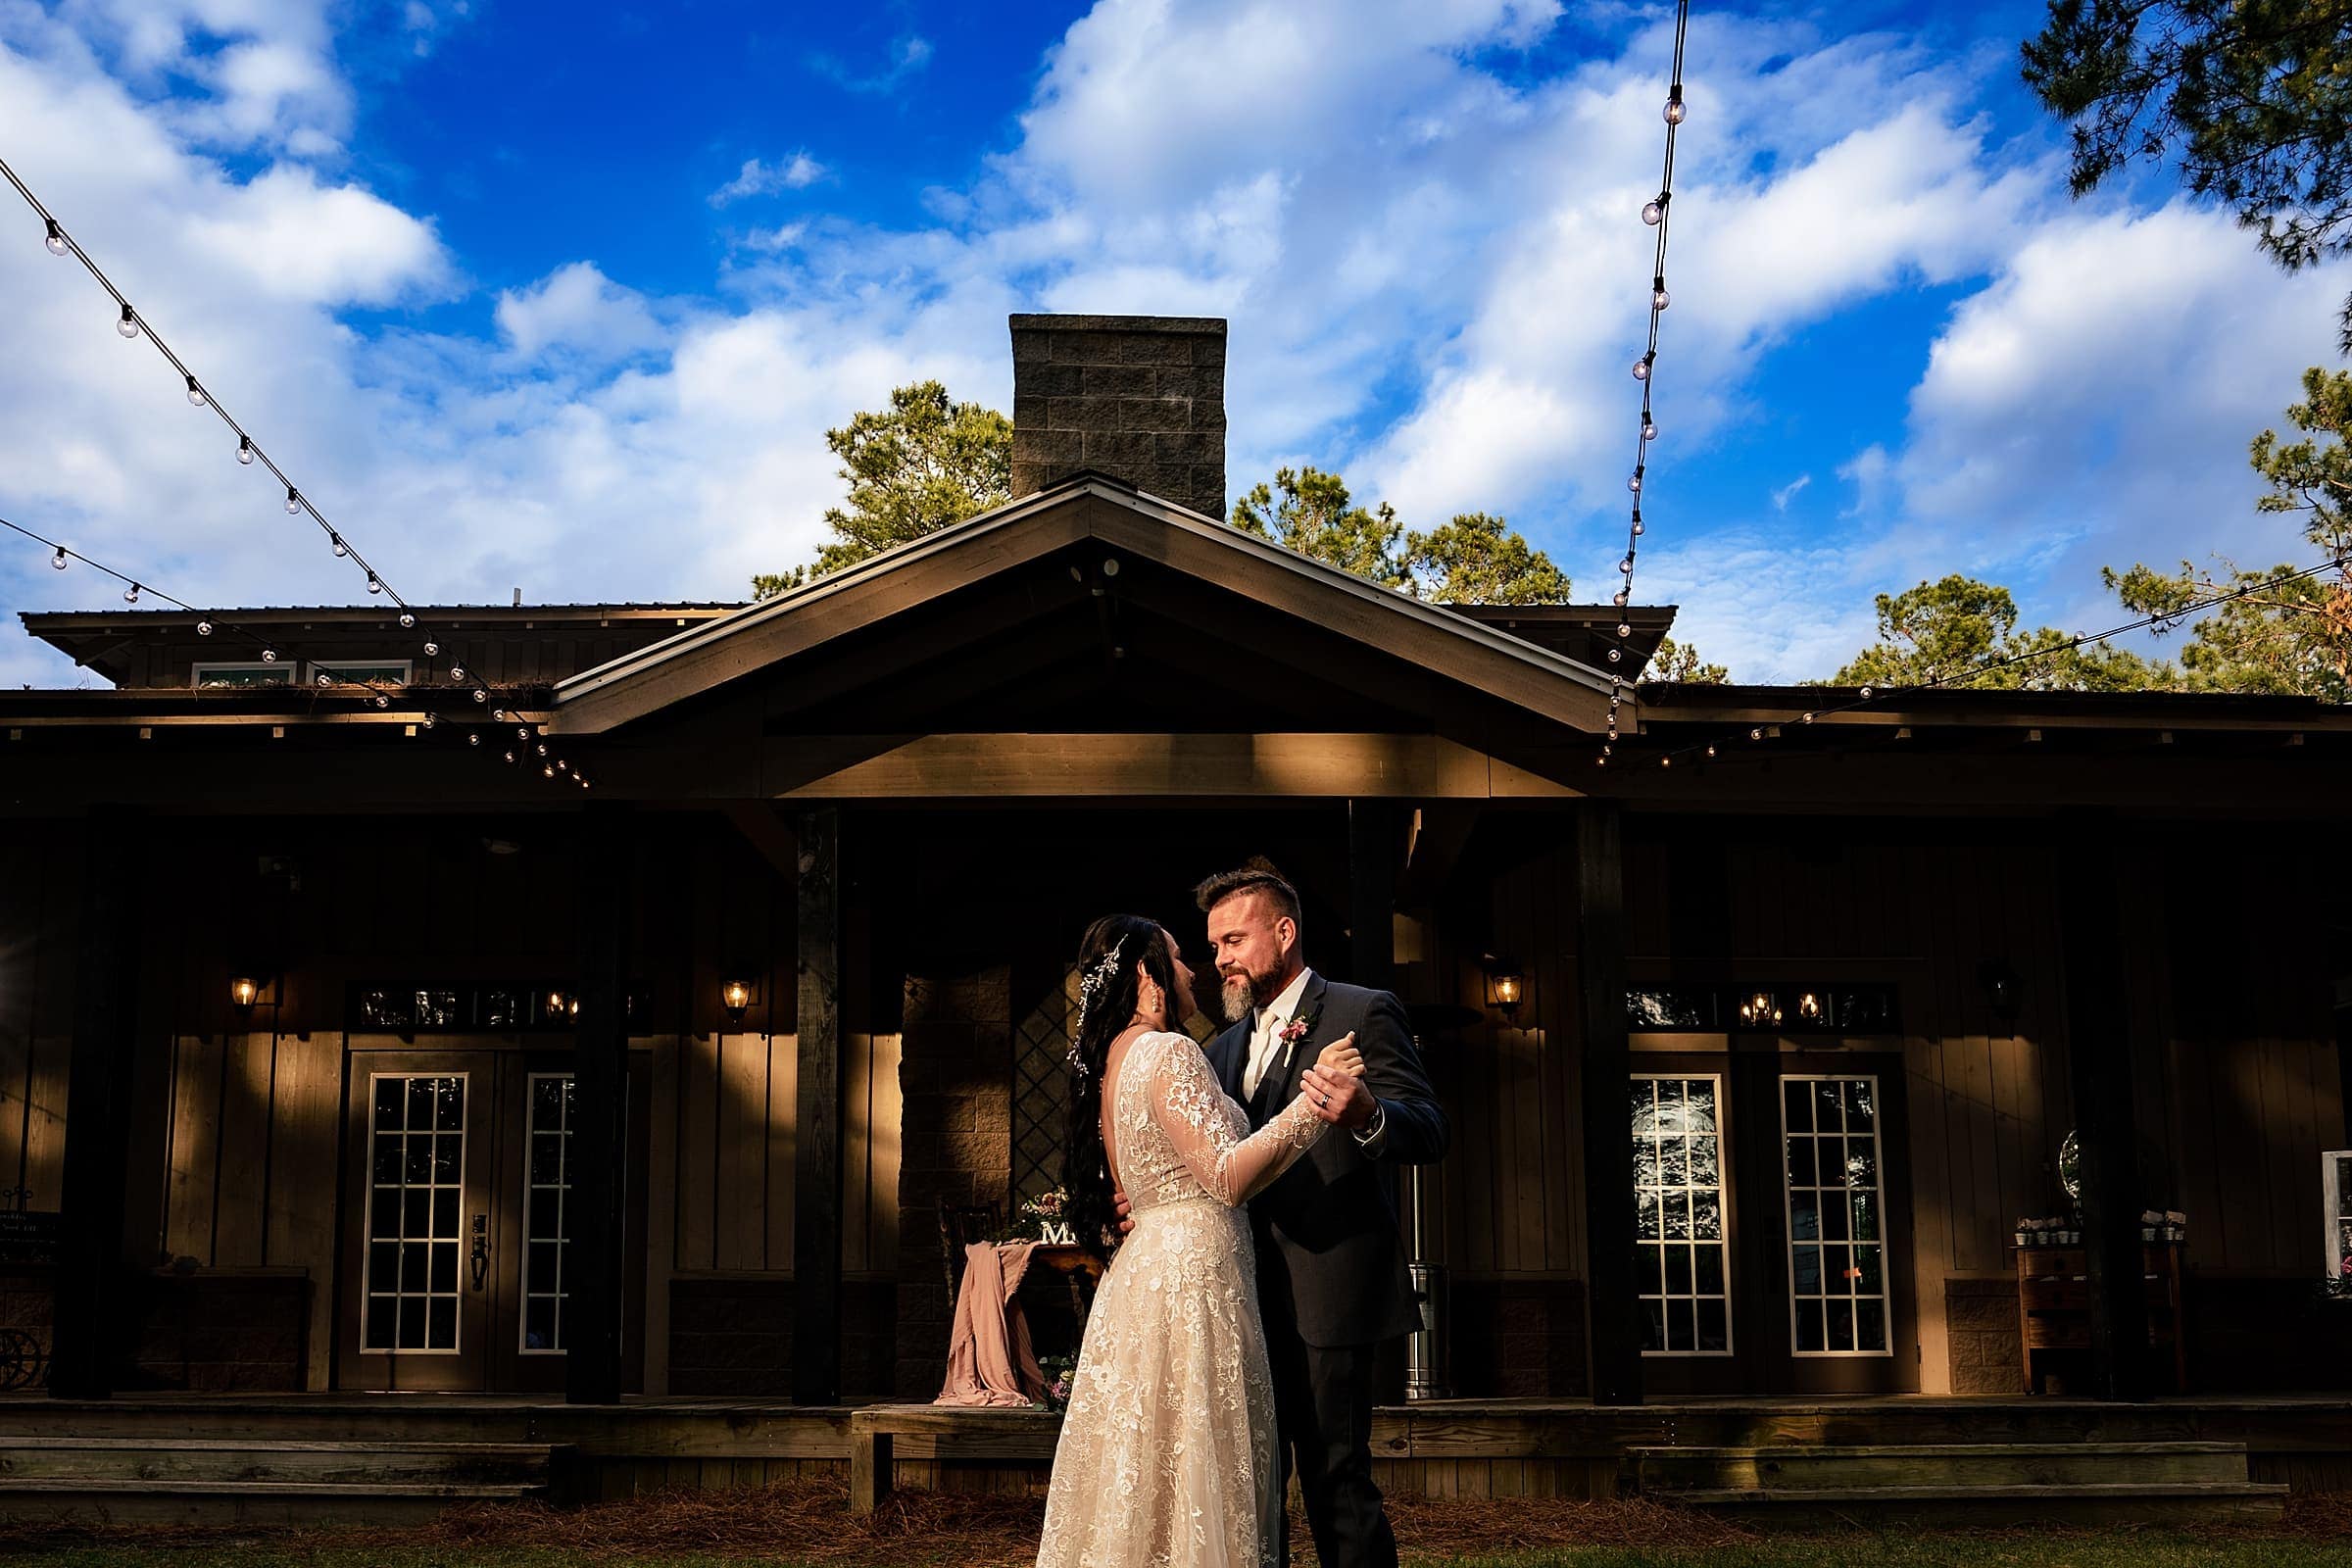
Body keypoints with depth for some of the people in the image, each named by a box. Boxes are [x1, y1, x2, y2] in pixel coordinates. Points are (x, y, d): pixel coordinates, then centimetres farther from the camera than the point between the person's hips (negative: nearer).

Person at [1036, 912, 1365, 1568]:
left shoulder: (1108, 1061, 14)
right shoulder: (1169, 1052, -14)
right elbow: (1228, 1176, -20)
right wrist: (1314, 1100, -21)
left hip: (1139, 1269, 9)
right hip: (1195, 1275, -9)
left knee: (1144, 1474, 12)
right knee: (1198, 1478, -5)